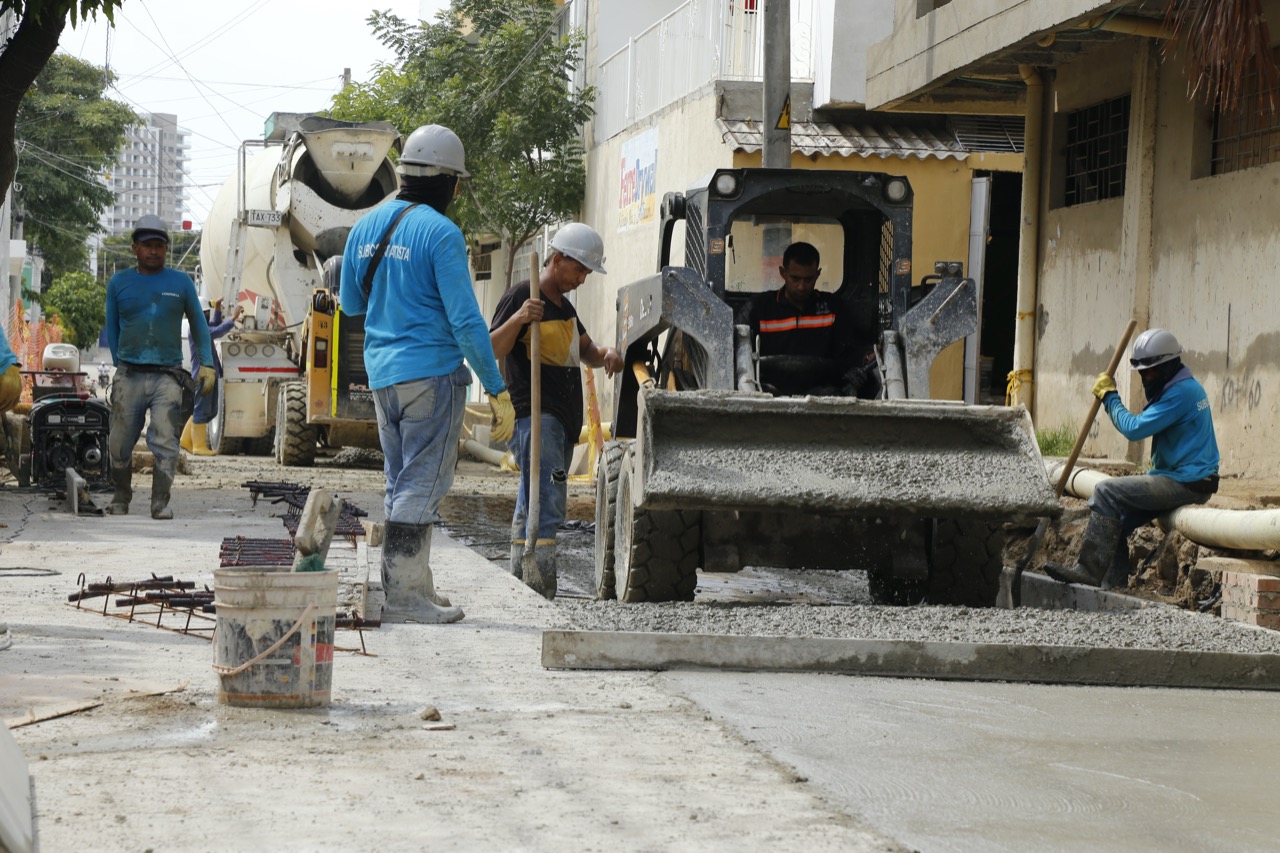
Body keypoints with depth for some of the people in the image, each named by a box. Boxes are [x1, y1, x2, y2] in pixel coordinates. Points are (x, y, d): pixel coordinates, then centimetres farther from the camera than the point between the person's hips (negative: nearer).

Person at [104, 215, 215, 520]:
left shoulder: (181, 282, 7)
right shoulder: (119, 283, 9)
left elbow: (198, 324, 15)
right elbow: (112, 328, 18)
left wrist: (206, 364, 9)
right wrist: (120, 363, 13)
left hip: (167, 376, -1)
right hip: (128, 377, 1)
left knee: (165, 444, -12)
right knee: (120, 446, 5)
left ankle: (161, 504, -8)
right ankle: (120, 500, 22)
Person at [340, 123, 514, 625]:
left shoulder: (366, 226, 10)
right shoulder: (440, 233, -12)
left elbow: (351, 303, 21)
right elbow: (465, 320, -16)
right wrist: (498, 391, -12)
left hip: (382, 375, 7)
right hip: (433, 371, -7)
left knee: (403, 484, 14)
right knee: (423, 484, -4)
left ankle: (416, 587, 18)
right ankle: (403, 594, -5)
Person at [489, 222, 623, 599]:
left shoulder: (564, 305, 22)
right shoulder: (520, 296, -6)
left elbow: (586, 351, 31)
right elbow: (490, 350, -12)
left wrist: (607, 354, 8)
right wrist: (517, 319, -29)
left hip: (562, 419, 10)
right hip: (533, 415, -10)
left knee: (532, 508, 11)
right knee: (546, 506, -18)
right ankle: (540, 594, -23)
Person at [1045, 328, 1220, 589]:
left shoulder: (1181, 392, -18)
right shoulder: (1186, 387, 17)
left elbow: (1134, 428, -21)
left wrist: (1109, 396, -8)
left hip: (1184, 484, -11)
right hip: (1186, 480, 11)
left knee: (1107, 492, -16)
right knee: (1117, 520, 9)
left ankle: (1088, 571, -15)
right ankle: (1114, 585, 8)